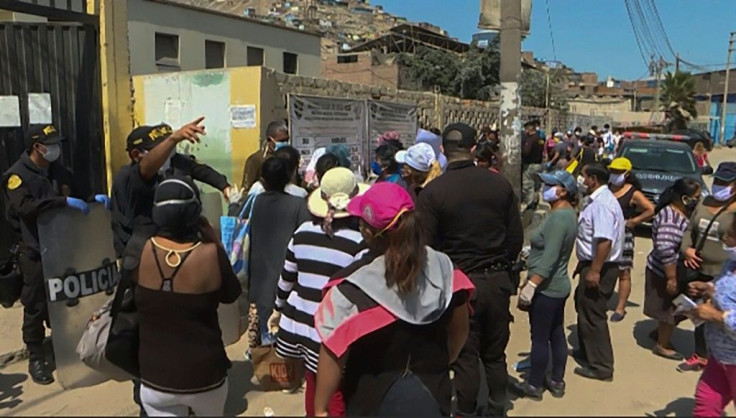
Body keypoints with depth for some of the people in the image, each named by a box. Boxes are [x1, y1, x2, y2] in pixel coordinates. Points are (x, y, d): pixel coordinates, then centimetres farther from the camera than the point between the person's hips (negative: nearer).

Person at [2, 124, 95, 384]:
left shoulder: (60, 171, 9)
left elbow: (76, 199, 19)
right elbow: (25, 207, -27)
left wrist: (93, 198, -1)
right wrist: (64, 201, -33)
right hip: (35, 253, -5)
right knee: (36, 307, 3)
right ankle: (36, 359, 16)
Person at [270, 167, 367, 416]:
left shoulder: (303, 232, 2)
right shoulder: (359, 242, -13)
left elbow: (286, 277, 12)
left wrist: (279, 309, 27)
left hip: (301, 321, 6)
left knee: (314, 385, 24)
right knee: (336, 397, 7)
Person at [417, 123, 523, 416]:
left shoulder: (433, 191, -14)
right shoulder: (500, 183, -3)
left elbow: (425, 245, -11)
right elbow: (516, 236, 3)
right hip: (497, 281, 4)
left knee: (466, 357, 11)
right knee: (495, 354, 19)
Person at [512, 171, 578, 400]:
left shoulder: (558, 217, -22)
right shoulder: (567, 213, 9)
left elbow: (549, 259, -26)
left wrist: (530, 286, -26)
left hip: (546, 288, -10)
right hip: (558, 286, 10)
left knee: (539, 338, 3)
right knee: (556, 335, 16)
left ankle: (534, 385, 16)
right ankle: (557, 382, 28)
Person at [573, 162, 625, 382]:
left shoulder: (602, 204, -22)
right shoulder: (597, 200, 12)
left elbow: (604, 241, -30)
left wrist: (594, 271, -29)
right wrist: (584, 264, 21)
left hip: (599, 268, -11)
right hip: (591, 265, 11)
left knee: (592, 315, -1)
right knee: (584, 308, 23)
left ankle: (600, 366, 11)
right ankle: (586, 353, 40)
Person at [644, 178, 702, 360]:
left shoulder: (681, 213, 4)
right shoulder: (671, 219, -28)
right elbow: (665, 249, -32)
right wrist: (672, 278, -28)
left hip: (677, 271, 9)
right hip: (665, 274, -9)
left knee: (674, 309, 24)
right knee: (670, 310, 7)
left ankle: (661, 333, 44)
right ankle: (662, 345, 25)